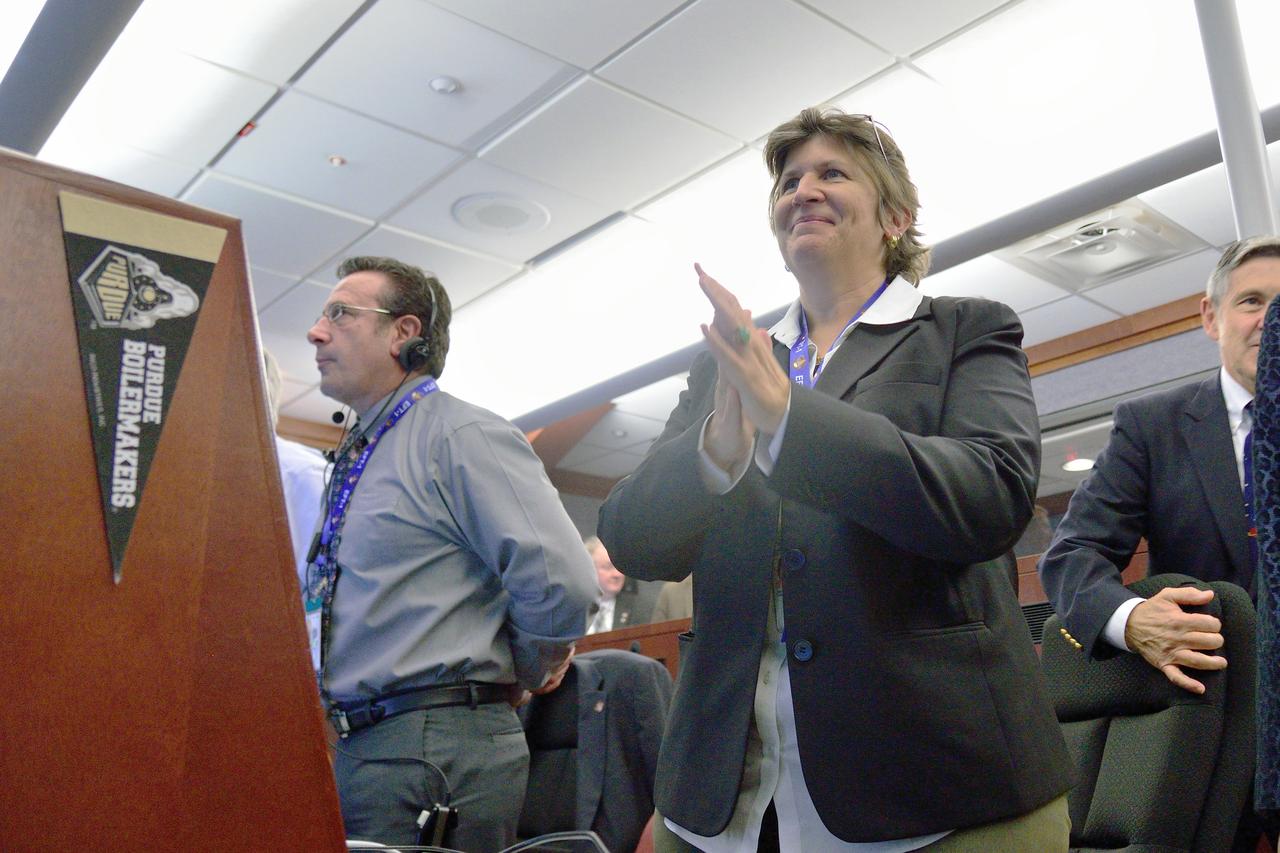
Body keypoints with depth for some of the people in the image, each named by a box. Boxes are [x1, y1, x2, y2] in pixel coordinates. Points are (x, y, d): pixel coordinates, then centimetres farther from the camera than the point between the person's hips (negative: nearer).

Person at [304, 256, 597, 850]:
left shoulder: (460, 435, -12)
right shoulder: (358, 460, 16)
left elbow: (560, 579, -23)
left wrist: (524, 673, -7)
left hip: (436, 753, -8)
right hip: (355, 750, 8)